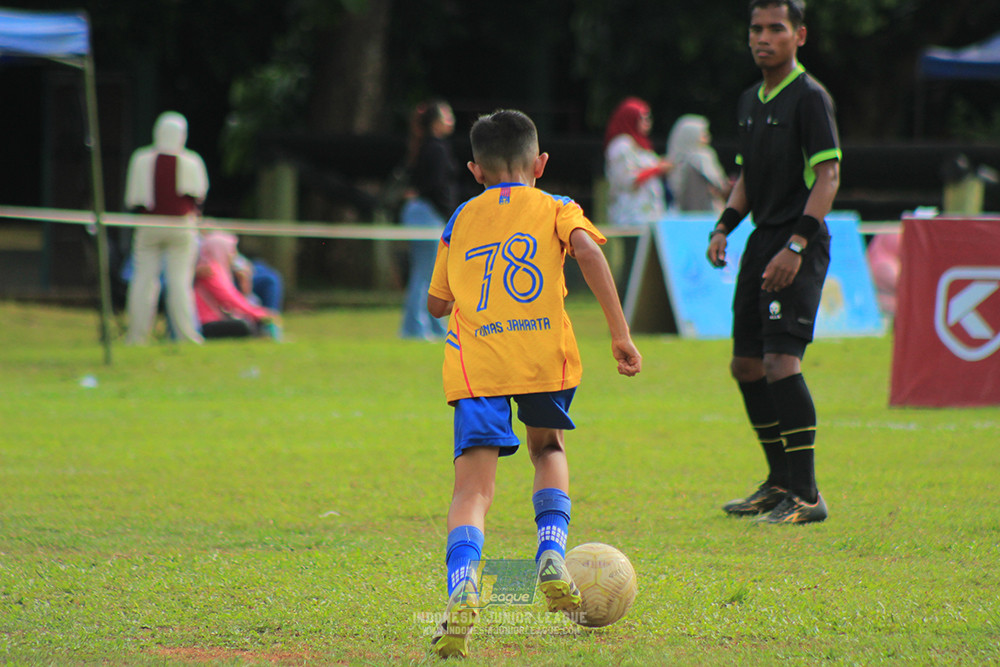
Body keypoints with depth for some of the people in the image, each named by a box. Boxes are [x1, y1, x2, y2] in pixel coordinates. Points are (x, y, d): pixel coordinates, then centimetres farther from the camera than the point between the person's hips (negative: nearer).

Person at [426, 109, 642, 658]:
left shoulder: (460, 221, 19)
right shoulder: (555, 209, 13)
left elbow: (436, 304, 22)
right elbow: (588, 251, -7)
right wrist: (620, 333, -8)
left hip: (476, 363, 0)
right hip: (545, 355, 0)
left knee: (474, 486, -5)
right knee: (548, 449, 28)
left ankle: (462, 586, -31)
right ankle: (552, 555, 7)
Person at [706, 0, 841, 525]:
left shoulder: (810, 97, -10)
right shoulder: (750, 101, 15)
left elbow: (828, 175, -16)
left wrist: (796, 245, -24)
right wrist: (723, 227, 10)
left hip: (799, 249, -9)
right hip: (762, 241, 9)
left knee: (781, 362, -17)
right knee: (746, 365, 12)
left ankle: (807, 495, -14)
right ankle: (781, 483, 25)